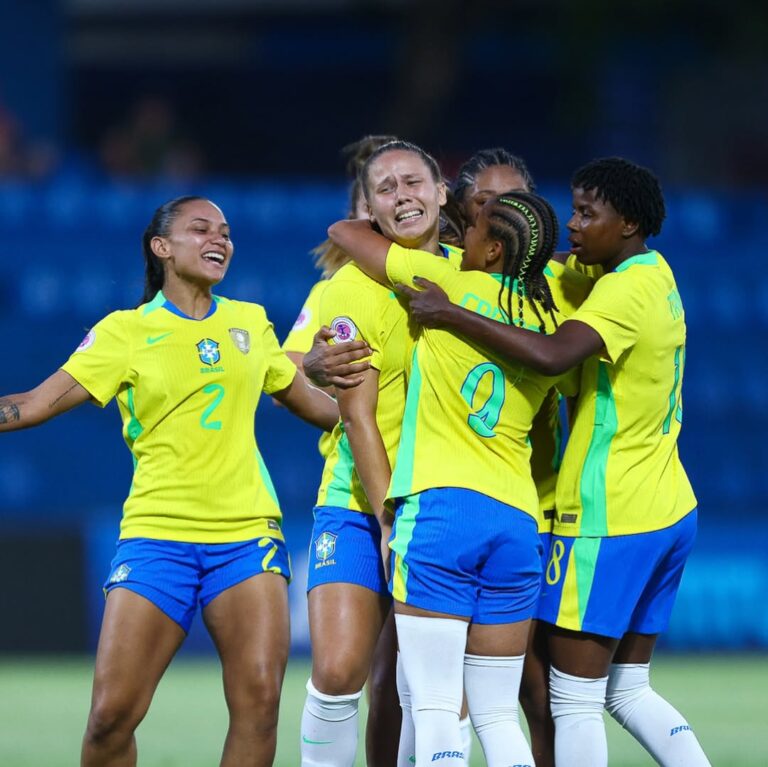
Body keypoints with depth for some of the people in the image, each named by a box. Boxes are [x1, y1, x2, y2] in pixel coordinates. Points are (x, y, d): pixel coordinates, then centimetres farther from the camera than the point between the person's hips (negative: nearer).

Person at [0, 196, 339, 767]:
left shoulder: (251, 323, 13)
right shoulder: (125, 332, 4)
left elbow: (310, 403, 27)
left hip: (248, 532, 2)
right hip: (157, 531, -2)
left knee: (259, 698, -14)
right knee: (112, 714, -10)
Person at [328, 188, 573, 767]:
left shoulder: (451, 285, -1)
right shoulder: (551, 323, 12)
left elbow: (344, 232, 9)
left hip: (441, 505, -5)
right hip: (518, 519, 5)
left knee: (436, 708, -8)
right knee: (498, 715, 8)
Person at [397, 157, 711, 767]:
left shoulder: (624, 291, -17)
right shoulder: (656, 275, 11)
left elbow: (552, 355, -34)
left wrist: (449, 315, -30)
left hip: (608, 521, -9)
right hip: (668, 512, 9)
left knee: (574, 698, -5)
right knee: (628, 690, 15)